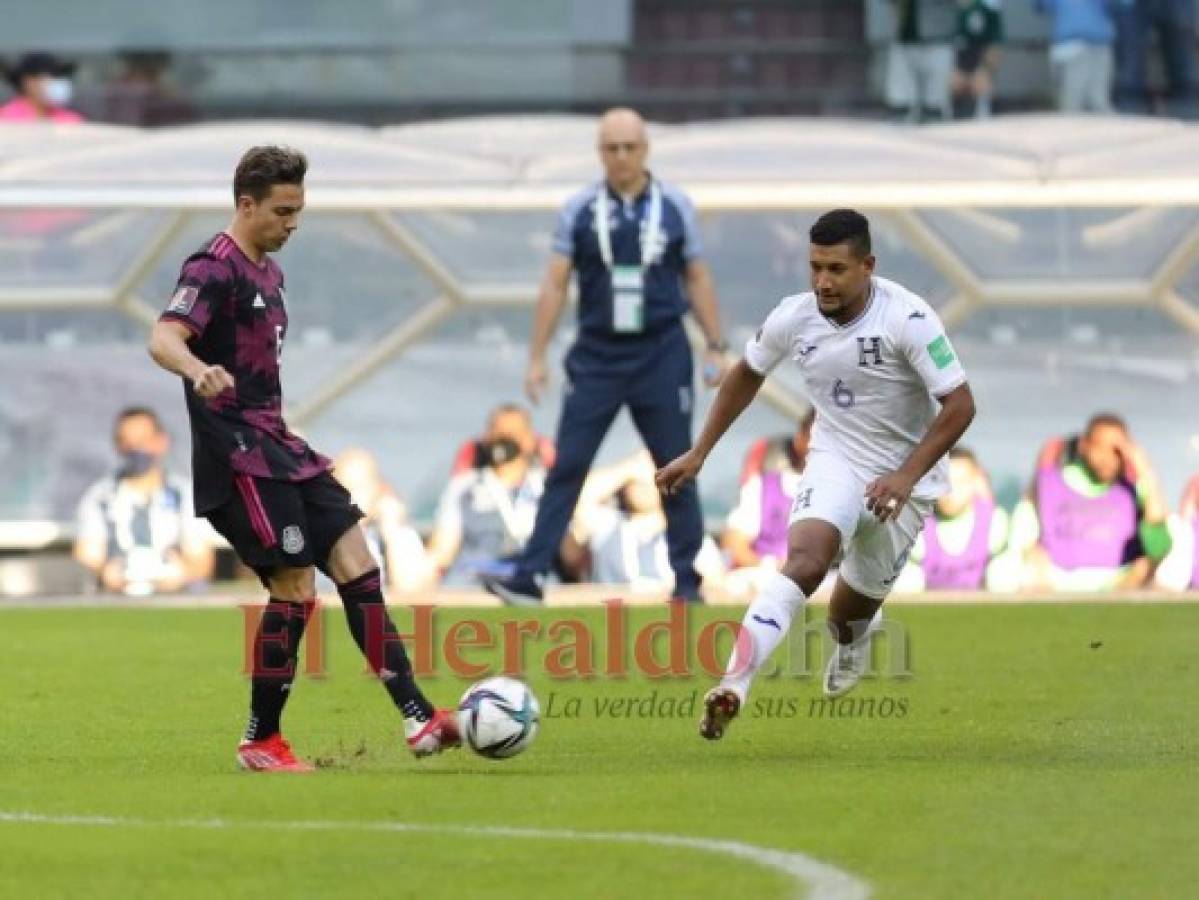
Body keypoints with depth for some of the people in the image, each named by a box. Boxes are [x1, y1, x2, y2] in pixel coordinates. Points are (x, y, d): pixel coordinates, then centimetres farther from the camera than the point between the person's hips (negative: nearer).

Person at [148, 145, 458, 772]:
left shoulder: (268, 272, 17)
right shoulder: (214, 268, -12)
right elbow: (164, 340, -28)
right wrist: (200, 372, -49)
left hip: (276, 445, 9)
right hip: (236, 453, -9)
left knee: (354, 562, 2)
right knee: (295, 587, -12)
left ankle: (417, 718, 1)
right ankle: (260, 743, 0)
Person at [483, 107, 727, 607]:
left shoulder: (675, 206, 2)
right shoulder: (579, 209, 1)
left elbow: (697, 280, 8)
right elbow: (554, 285, 2)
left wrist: (716, 346, 4)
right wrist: (536, 358, -1)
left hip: (661, 355, 0)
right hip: (597, 355, 0)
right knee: (567, 468, -4)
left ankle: (687, 581, 15)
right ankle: (529, 578, -6)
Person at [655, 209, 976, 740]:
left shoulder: (908, 318, -23)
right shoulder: (794, 318, -11)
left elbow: (959, 406, -20)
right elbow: (747, 375, 10)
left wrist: (906, 477, -28)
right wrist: (698, 453, 9)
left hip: (903, 476, -1)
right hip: (835, 460, 1)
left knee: (857, 604, 11)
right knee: (806, 556, -29)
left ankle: (849, 642, 52)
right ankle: (734, 684, -41)